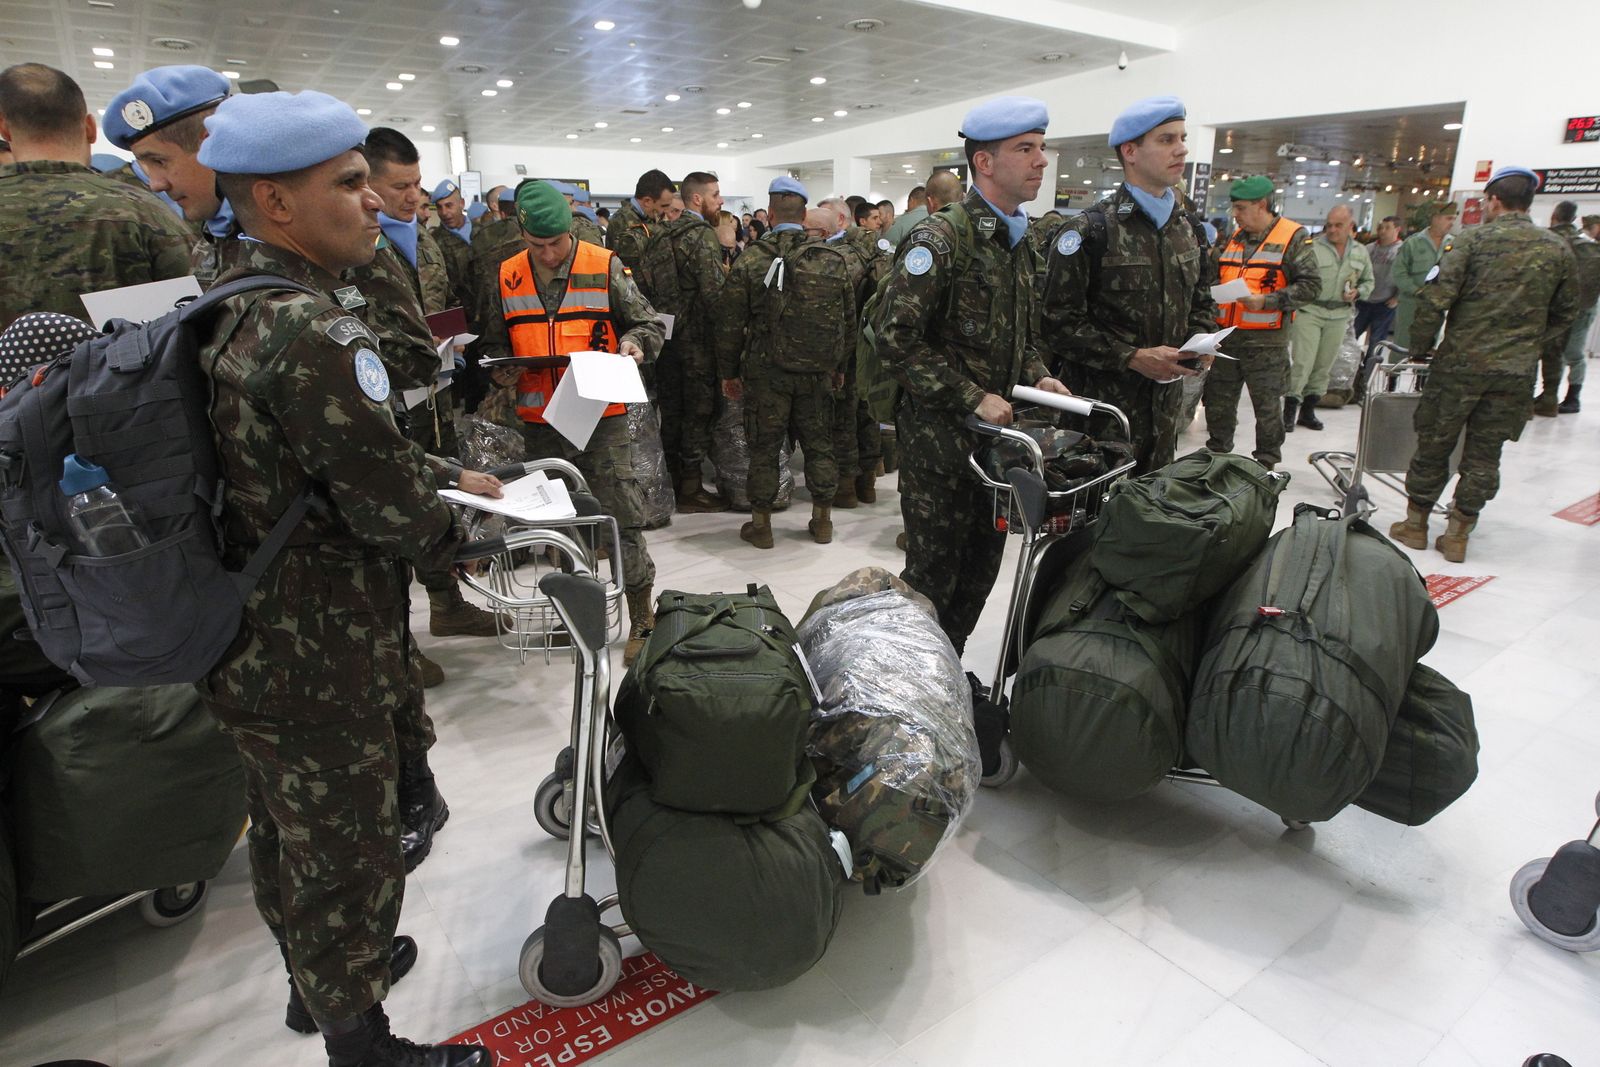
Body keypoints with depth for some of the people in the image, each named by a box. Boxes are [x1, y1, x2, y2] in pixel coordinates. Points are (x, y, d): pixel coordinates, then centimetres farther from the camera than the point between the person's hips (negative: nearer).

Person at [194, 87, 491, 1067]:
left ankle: (315, 977, 50)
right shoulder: (317, 337, -26)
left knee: (287, 831, 27)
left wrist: (438, 479, 9)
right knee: (348, 858, 8)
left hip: (254, 647, 10)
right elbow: (395, 509, -24)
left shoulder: (227, 311, 6)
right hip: (319, 667, -10)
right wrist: (459, 534, -4)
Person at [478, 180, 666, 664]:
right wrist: (501, 369, -6)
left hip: (601, 416, -4)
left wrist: (634, 343, -19)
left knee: (621, 518, -3)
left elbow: (648, 324, 2)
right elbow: (495, 342, 15)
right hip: (539, 420, 4)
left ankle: (642, 619, 10)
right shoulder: (507, 277, 6)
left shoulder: (604, 267, -4)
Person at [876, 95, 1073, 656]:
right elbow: (897, 340, -21)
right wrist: (973, 399, -21)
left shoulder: (1018, 241, 14)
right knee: (934, 574, 2)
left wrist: (1039, 378, 4)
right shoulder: (940, 238, -14)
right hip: (939, 436, -8)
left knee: (981, 566, 15)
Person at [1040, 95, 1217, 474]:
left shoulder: (1189, 229, 12)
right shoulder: (1088, 231, -11)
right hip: (1100, 403, -7)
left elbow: (1201, 301, 23)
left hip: (1165, 402, 7)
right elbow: (1060, 321, -16)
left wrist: (1199, 342, 0)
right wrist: (1134, 357, -20)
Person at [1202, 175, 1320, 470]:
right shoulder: (1234, 237, 13)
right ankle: (1216, 456, 28)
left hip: (1266, 341, -6)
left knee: (1267, 406, 5)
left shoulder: (1293, 237, -5)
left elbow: (1310, 284, -10)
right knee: (1218, 401, 13)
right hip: (1226, 336, 6)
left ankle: (1266, 464, 18)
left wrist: (1266, 301, -20)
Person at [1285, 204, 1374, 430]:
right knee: (1302, 362, -10)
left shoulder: (1360, 252, 10)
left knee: (1324, 365, 9)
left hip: (1339, 316, 5)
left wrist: (1357, 293, 1)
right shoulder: (1313, 247, -7)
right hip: (1309, 311, -5)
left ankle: (1308, 410, 19)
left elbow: (1369, 281, 21)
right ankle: (1289, 411, -4)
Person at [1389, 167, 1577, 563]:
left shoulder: (1475, 239, -6)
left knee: (1433, 444, 9)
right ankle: (1458, 534, 14)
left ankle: (1415, 523, 17)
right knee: (1484, 454, 10)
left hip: (1461, 363, -3)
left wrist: (1420, 348, -2)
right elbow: (1565, 314, 12)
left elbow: (1435, 297, -12)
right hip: (1518, 371, 3)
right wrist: (1540, 353, 21)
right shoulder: (1559, 250, 7)